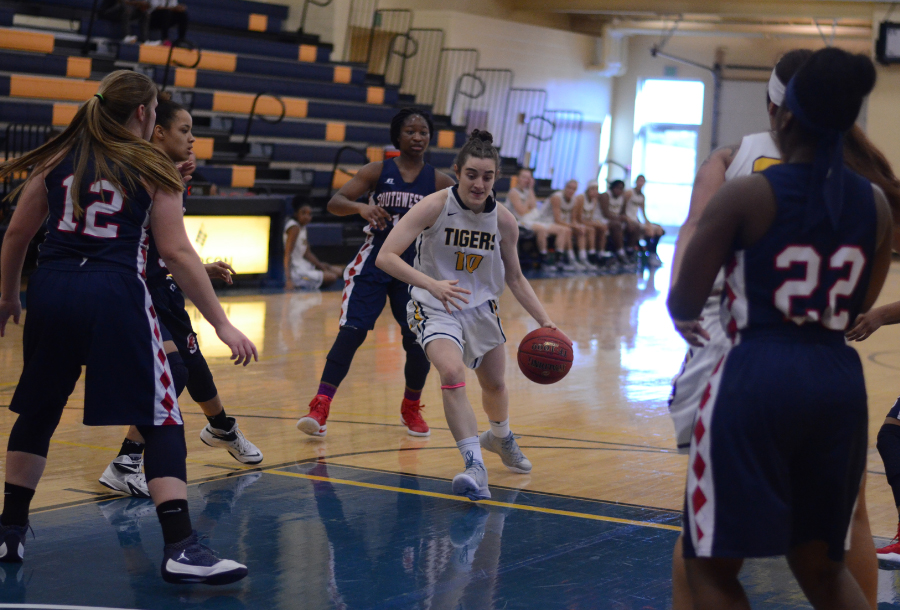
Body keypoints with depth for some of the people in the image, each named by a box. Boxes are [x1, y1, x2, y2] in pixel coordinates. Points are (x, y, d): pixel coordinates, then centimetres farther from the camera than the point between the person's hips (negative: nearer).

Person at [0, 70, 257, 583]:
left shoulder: (58, 159, 13)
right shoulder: (151, 167, 4)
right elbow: (177, 253, -3)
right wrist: (223, 324, -2)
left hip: (51, 291, 4)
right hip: (115, 294, -4)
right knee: (162, 422, 0)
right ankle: (180, 548, -9)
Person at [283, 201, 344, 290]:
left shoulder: (302, 227, 12)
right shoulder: (294, 227, -19)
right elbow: (287, 254, -26)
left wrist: (320, 265, 6)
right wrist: (288, 279, -33)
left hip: (304, 266, 10)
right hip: (295, 272, -10)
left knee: (338, 271, 13)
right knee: (332, 277, -12)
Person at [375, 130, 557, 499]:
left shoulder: (504, 221, -9)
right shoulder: (435, 206, -21)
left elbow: (514, 278, 5)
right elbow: (385, 257, -26)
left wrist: (544, 322, -3)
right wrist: (431, 284, -39)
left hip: (481, 308, 5)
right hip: (436, 310, -5)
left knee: (495, 383, 21)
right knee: (452, 373, -30)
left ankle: (500, 437, 55)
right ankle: (475, 467, -29)